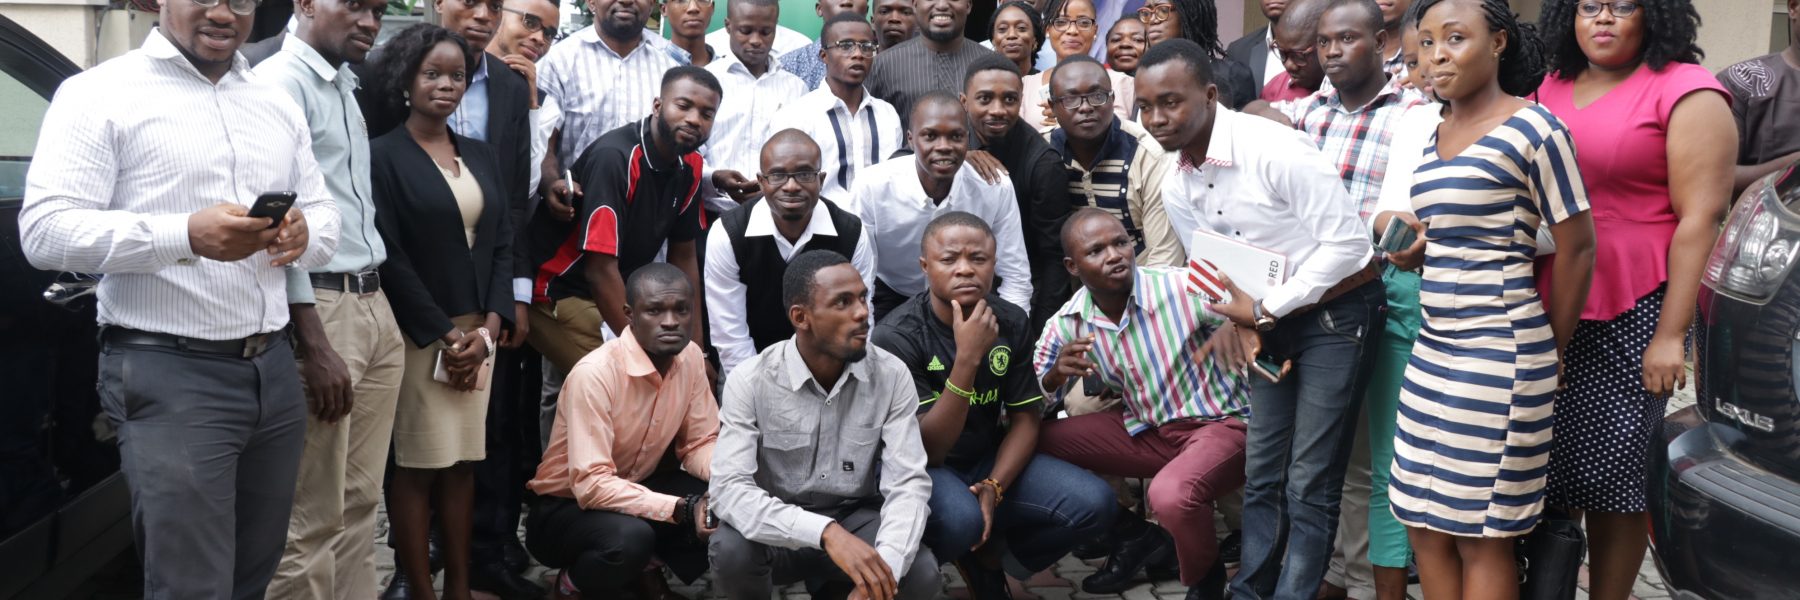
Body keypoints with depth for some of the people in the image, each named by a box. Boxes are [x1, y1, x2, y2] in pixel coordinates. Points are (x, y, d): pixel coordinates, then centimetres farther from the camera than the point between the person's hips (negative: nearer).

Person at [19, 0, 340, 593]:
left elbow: (324, 213, 18)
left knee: (255, 577, 14)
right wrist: (187, 234, -26)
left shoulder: (278, 104, 15)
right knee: (194, 587, -5)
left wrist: (304, 234, -7)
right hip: (169, 376, -6)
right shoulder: (99, 94, -3)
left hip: (274, 368, 6)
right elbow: (44, 230, -12)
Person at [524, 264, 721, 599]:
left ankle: (643, 571, 8)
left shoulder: (691, 357, -8)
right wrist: (682, 508, -39)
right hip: (567, 506, -6)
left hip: (637, 488, 6)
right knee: (629, 537, -38)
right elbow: (591, 485, -33)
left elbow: (700, 443, 0)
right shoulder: (595, 373, -28)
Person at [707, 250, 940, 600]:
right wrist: (826, 532, -42)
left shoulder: (891, 375, -11)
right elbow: (728, 488, -27)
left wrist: (886, 567, -36)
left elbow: (908, 484, -16)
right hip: (779, 527, -1)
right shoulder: (750, 382, -16)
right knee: (730, 551, -34)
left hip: (857, 519, 2)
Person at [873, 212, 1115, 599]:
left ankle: (986, 554, 6)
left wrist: (992, 487, -19)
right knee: (961, 520, -38)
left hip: (989, 461, 5)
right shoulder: (896, 337, -21)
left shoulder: (1012, 322, -5)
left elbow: (1025, 419, 0)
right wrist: (968, 358, -35)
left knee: (1094, 503, -16)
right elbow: (927, 450, -25)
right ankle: (982, 555, 1)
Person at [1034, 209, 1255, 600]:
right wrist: (1055, 376, -21)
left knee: (1171, 495, -35)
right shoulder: (1066, 326, -5)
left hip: (1220, 424, -5)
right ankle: (1136, 537, 12)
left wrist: (1238, 326, -38)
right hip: (1146, 430, 6)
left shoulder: (1184, 288, -19)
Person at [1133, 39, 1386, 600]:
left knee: (1308, 484, -4)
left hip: (1338, 311, -7)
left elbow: (1346, 242, -22)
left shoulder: (1273, 148, -23)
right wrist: (1240, 319, -8)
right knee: (1261, 474, 11)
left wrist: (1265, 308, -19)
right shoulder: (1176, 190, 0)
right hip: (1270, 320, 7)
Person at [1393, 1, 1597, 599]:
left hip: (1498, 356, -7)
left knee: (1481, 534, 1)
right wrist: (1406, 248, 5)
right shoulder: (1433, 135, 12)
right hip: (1432, 352, 7)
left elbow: (1577, 247, -6)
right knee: (1425, 523, 10)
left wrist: (1548, 352, 1)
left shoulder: (1533, 129, -9)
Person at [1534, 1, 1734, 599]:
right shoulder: (1551, 88, 13)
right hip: (1547, 305, 5)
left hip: (1632, 311, -5)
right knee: (1546, 467, 7)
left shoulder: (1686, 91, -4)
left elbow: (1700, 217, -9)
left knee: (1612, 470, 3)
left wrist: (1670, 335, -14)